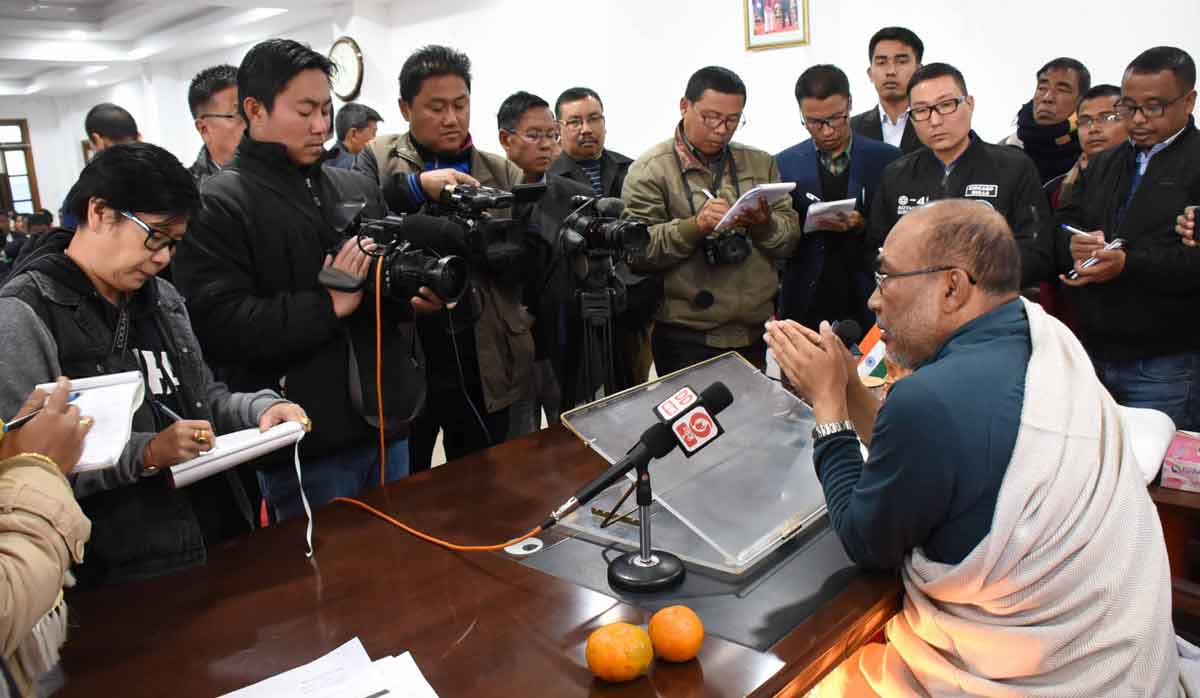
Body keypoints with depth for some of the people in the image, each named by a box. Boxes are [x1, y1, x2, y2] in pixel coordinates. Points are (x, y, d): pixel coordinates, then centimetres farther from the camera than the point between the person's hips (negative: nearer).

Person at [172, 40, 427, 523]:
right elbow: (215, 324, -18)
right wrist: (328, 306, -19)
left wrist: (413, 292, -3)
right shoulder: (217, 204, -7)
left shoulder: (356, 188, 12)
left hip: (385, 426, 6)